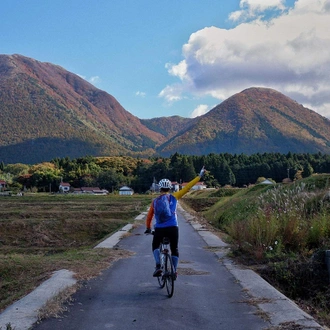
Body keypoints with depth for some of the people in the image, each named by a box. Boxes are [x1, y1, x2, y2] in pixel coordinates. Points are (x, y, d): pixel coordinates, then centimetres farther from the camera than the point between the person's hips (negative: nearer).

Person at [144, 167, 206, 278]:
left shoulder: (155, 201, 9)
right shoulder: (173, 197, 3)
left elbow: (149, 217, 13)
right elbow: (187, 188, 3)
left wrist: (148, 229, 29)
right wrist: (199, 176, 7)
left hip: (159, 229, 1)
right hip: (173, 228, -1)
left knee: (155, 246, 22)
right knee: (174, 249, 17)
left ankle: (158, 267, 4)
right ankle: (174, 270, 12)